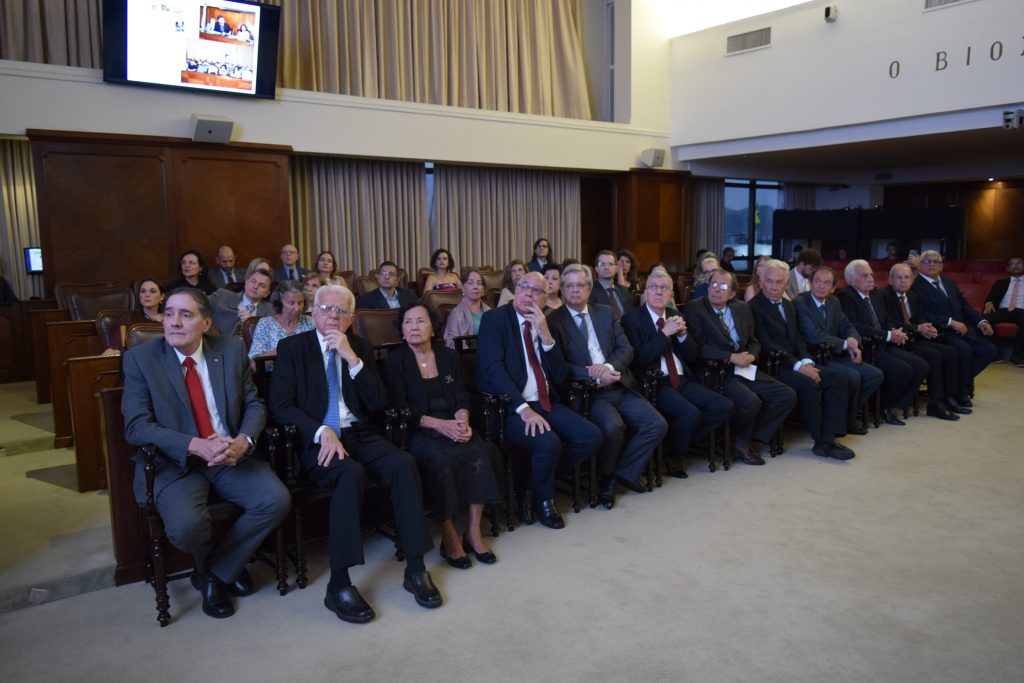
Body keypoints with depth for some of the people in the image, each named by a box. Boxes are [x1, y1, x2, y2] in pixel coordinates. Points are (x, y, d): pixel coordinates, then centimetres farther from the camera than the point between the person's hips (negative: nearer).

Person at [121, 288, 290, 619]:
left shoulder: (232, 350, 2)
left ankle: (215, 572, 4)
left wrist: (243, 441, -17)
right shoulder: (140, 358, -5)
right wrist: (196, 446, -25)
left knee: (277, 501, -21)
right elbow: (136, 426, -12)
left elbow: (254, 405, 6)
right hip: (175, 463, -2)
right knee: (186, 526, -30)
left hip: (231, 456, 3)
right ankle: (228, 565, 8)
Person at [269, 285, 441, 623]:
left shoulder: (361, 348, 11)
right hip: (315, 439, -3)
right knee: (351, 473, -35)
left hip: (359, 435, 4)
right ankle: (339, 584, -26)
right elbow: (280, 406, -7)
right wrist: (322, 431, -23)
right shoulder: (291, 347, 3)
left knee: (404, 463, -26)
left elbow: (378, 403, 1)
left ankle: (415, 568, -16)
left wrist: (352, 358, -11)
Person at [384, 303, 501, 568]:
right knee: (442, 459, -34)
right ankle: (449, 536, -20)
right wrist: (439, 424, -19)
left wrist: (462, 421, -15)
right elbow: (400, 409, -6)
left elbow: (462, 399, 8)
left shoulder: (448, 356, 14)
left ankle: (473, 531, -18)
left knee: (480, 451, -26)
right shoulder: (395, 362, 2)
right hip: (418, 431, -4)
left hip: (452, 425, 4)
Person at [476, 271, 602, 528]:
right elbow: (493, 369, -16)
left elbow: (560, 376, 5)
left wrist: (546, 335, -9)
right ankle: (544, 499, 2)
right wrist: (523, 408, -26)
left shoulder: (545, 324, 13)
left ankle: (535, 485, 7)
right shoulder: (494, 319, -3)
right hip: (510, 407, -6)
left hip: (546, 404, 6)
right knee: (548, 443, -30)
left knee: (591, 437, -12)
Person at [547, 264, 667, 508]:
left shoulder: (605, 313, 15)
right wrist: (595, 375, -19)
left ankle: (623, 472, 6)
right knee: (613, 426, -31)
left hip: (620, 387, 5)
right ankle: (605, 476, -2)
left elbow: (626, 349, 9)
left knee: (657, 424, -12)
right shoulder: (554, 320, 0)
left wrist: (608, 367, -13)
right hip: (588, 393, -5)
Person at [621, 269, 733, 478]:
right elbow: (638, 359, -14)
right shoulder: (632, 318, -3)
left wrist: (682, 333, -7)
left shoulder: (674, 315, 14)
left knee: (725, 407, -10)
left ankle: (678, 442, 8)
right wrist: (665, 333, -16)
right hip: (655, 383, -6)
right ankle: (672, 456, 0)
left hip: (683, 381, 7)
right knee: (690, 413, -29)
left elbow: (692, 356, 12)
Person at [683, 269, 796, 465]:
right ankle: (739, 442, 2)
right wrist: (731, 357, -18)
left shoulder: (742, 309, 13)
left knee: (788, 396, -5)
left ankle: (750, 438, 8)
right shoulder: (694, 309, -7)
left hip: (744, 368, 7)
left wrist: (751, 356, -6)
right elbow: (698, 347, -14)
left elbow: (754, 342, 18)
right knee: (751, 402, -29)